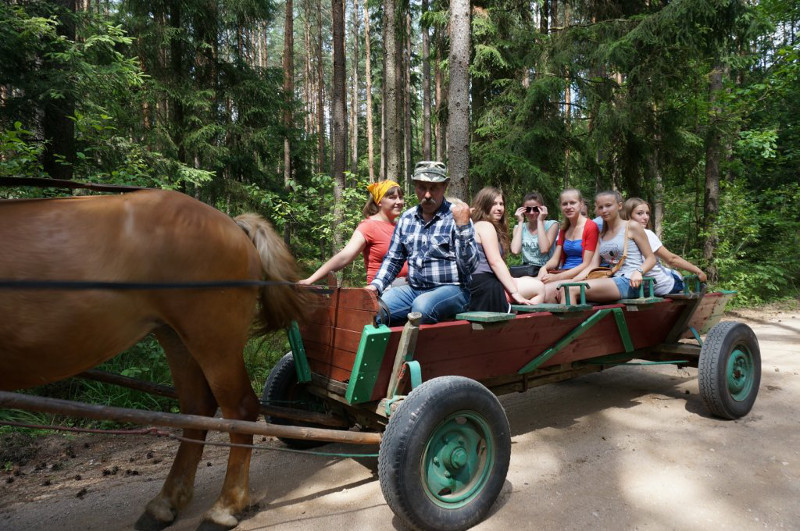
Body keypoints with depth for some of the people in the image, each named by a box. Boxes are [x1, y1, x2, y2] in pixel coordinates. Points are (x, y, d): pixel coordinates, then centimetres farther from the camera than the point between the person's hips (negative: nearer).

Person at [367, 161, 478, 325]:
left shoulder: (456, 216, -6)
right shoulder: (407, 217, 10)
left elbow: (469, 266, -12)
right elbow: (393, 260, 18)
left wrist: (463, 226, -23)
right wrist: (376, 285, 2)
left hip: (451, 289, -4)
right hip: (414, 289, 4)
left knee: (422, 305, -35)